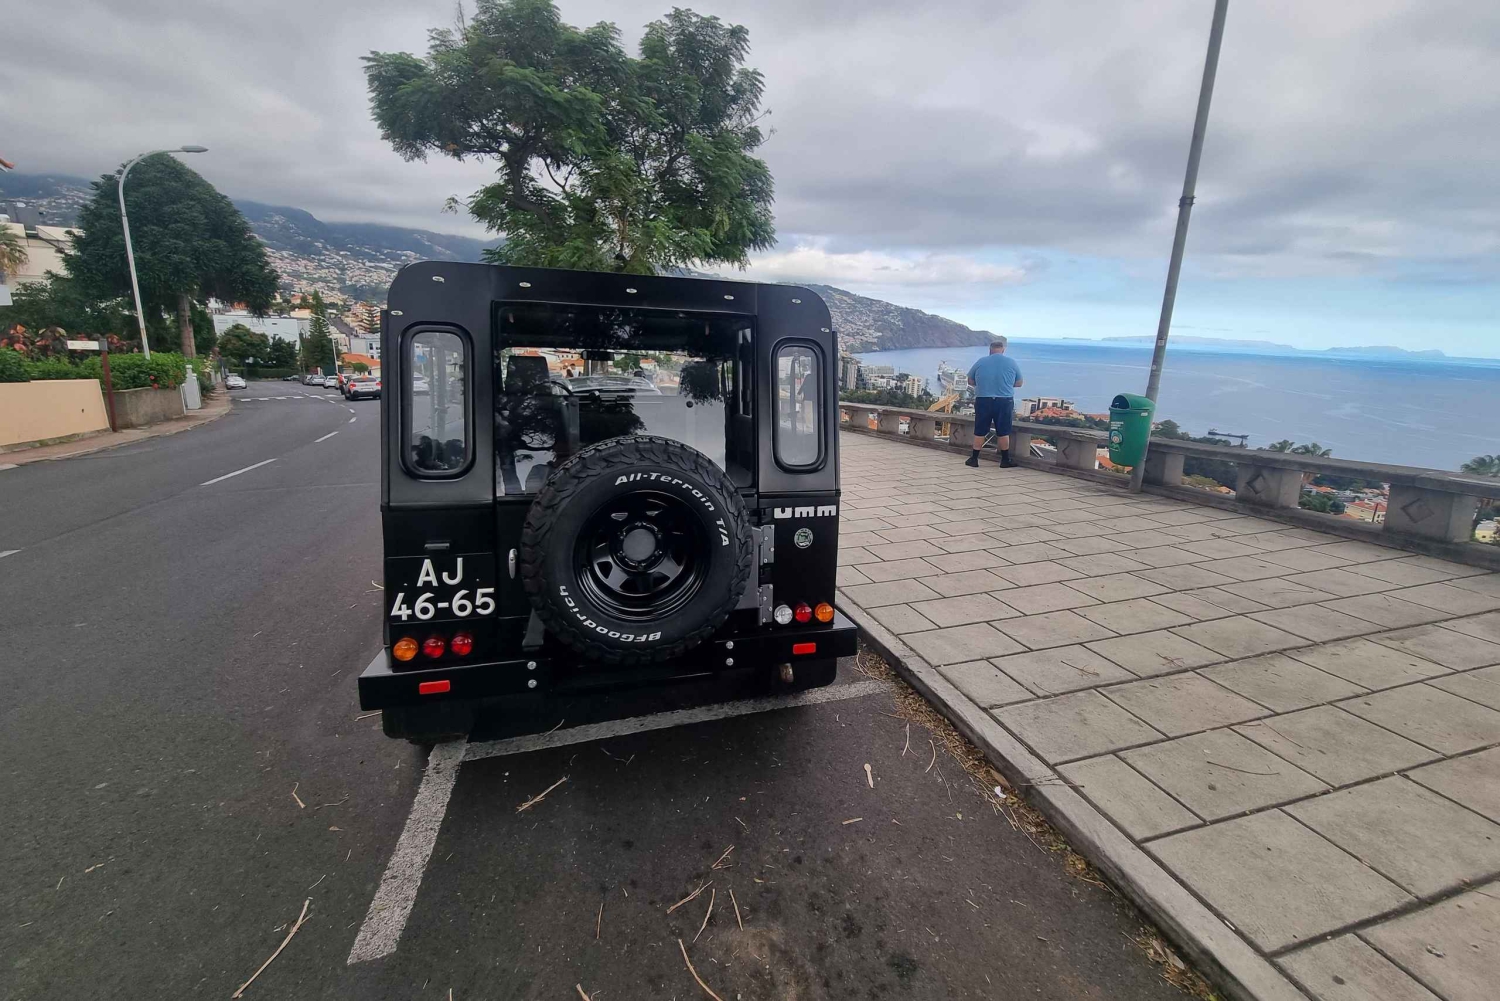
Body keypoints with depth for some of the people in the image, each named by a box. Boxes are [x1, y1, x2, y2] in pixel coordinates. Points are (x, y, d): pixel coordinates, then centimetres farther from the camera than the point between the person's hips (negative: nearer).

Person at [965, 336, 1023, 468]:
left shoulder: (980, 362, 1)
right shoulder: (1012, 363, 2)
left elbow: (970, 381, 11)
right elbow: (1018, 383, 12)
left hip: (983, 401, 0)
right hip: (1004, 402, 0)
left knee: (980, 431, 7)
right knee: (1003, 432, 7)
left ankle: (974, 459, 11)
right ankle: (1005, 460, 15)